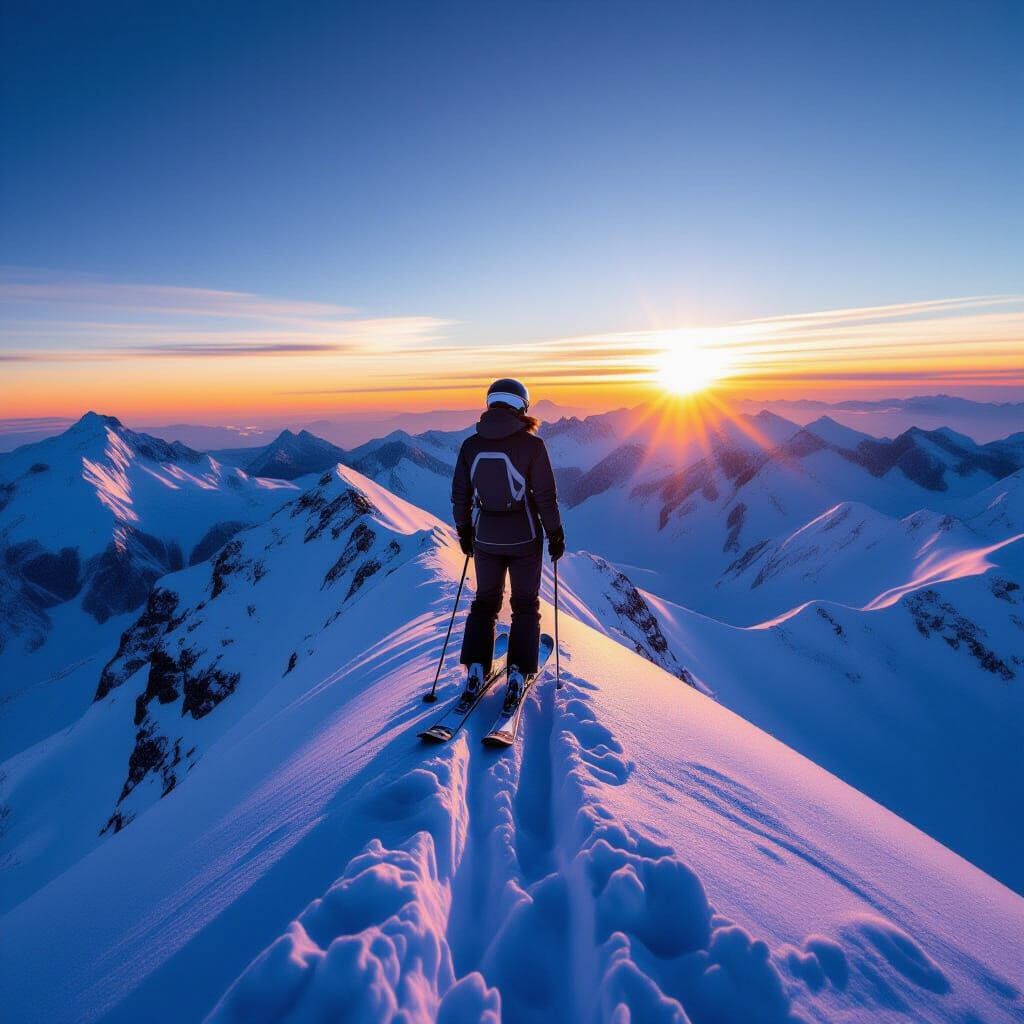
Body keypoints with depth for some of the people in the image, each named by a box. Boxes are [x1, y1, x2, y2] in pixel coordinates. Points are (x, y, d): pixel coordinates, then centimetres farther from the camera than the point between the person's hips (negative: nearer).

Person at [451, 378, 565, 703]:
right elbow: (546, 496, -11)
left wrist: (464, 531, 15)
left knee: (485, 602, 21)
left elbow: (460, 495, 2)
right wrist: (555, 535, 1)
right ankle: (519, 672, 13)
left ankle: (476, 667, 15)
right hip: (524, 539, -2)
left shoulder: (470, 445, -4)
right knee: (525, 605, 15)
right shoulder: (531, 445, -14)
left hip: (485, 539, 3)